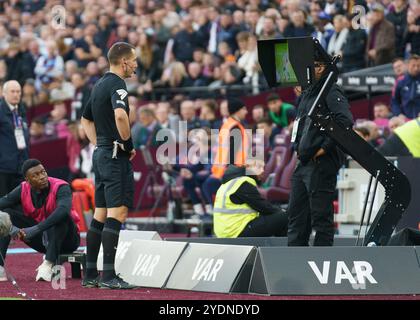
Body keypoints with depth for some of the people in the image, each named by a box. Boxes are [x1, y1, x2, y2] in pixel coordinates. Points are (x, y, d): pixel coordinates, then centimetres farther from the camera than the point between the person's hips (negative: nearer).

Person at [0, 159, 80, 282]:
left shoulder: (61, 188, -22)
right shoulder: (23, 190, -8)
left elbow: (63, 210, -42)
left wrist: (35, 229, -48)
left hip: (66, 239, -4)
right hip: (42, 239, 4)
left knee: (61, 216, -35)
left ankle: (48, 264, -37)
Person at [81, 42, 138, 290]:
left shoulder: (100, 85, 16)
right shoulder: (117, 84, -13)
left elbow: (86, 119, 27)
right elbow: (120, 115, -31)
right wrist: (128, 143, -18)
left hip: (101, 154, 10)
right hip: (116, 155, -10)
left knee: (100, 215, 11)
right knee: (117, 213, -10)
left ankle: (91, 274, 13)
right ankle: (109, 275, -13)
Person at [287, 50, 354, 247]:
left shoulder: (331, 92, -11)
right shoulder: (308, 93, 18)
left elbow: (345, 122, -23)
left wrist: (325, 148, -18)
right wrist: (300, 150, 14)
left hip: (321, 164, -10)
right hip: (303, 164, 10)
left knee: (320, 217, -5)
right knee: (296, 217, 12)